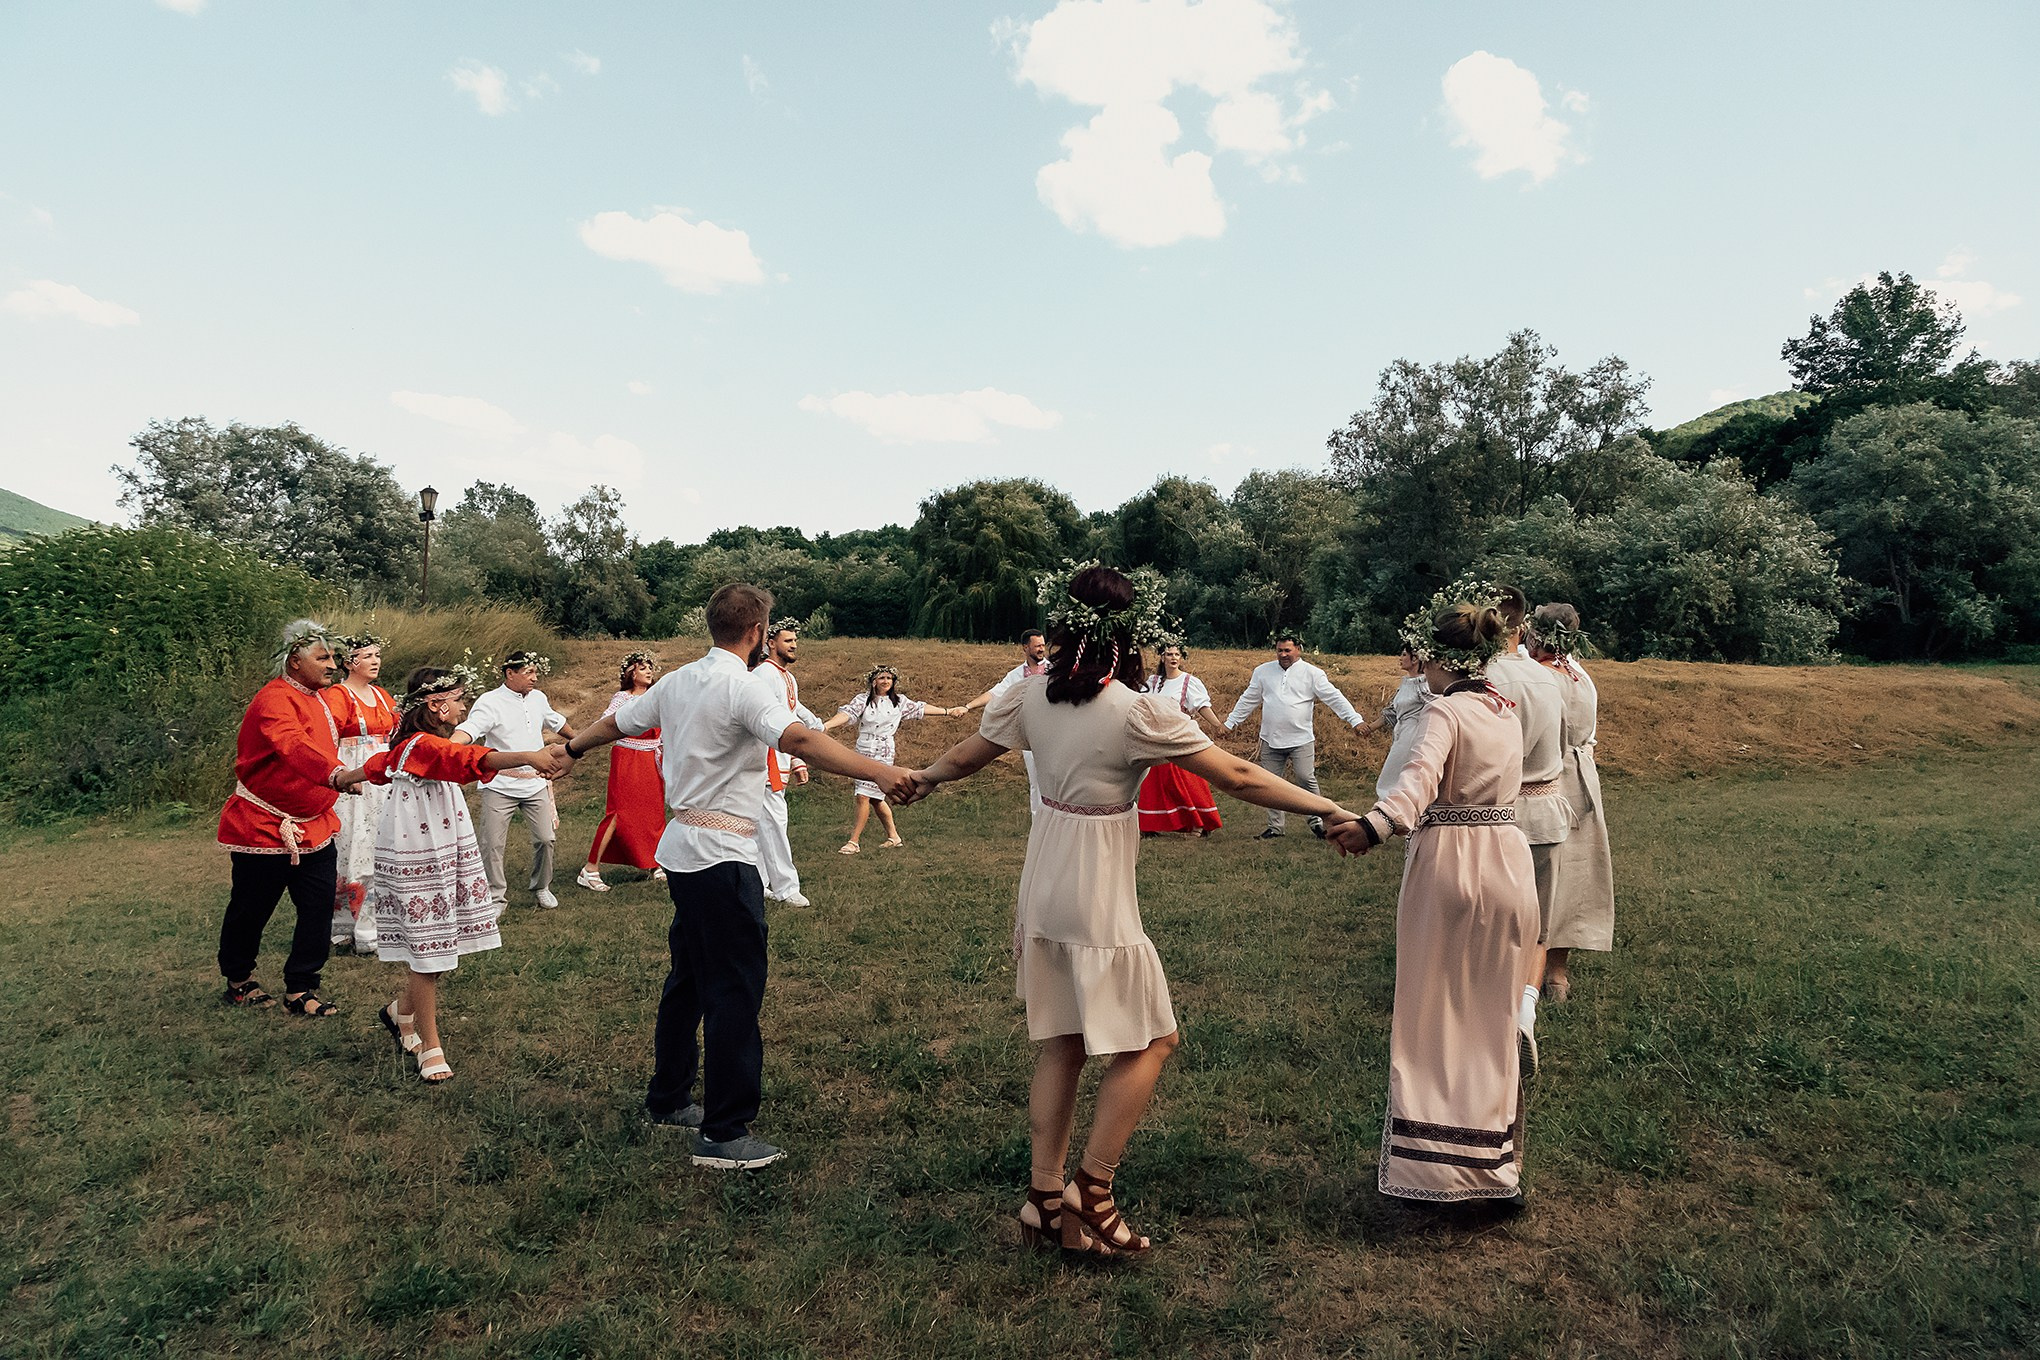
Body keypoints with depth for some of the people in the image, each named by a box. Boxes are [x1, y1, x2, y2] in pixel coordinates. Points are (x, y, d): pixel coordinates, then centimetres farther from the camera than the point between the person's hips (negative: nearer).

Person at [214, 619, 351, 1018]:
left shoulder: (318, 700, 10)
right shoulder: (275, 700, -21)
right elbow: (293, 746, -41)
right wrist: (336, 774, -57)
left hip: (312, 827, 8)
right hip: (263, 827, -8)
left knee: (319, 907, 2)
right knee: (251, 909, 10)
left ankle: (300, 991, 12)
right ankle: (238, 981, 33)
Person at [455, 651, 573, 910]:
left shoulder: (538, 698, 8)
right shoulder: (490, 702, -12)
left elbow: (556, 722, 28)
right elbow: (469, 728, -28)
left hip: (536, 784, 5)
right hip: (500, 787, -5)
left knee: (545, 838, 6)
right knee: (493, 844, -1)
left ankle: (541, 888, 27)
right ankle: (496, 896, 16)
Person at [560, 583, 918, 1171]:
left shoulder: (677, 681, 11)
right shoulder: (745, 686, -15)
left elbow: (617, 723, 27)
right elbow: (799, 740, -33)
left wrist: (574, 746, 48)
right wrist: (880, 772, -42)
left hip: (681, 850, 9)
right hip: (723, 857, -9)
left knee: (689, 977, 20)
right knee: (735, 990, -4)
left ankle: (668, 1099, 34)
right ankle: (725, 1134, 1)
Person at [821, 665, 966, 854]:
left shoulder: (899, 701, 7)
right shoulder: (863, 700, 3)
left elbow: (921, 709, 17)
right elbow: (847, 713, -11)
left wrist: (950, 711, 22)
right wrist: (826, 725, -30)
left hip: (882, 755, -3)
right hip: (862, 753, 3)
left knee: (863, 796, -11)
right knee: (875, 799, 10)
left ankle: (853, 842, -4)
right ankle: (893, 837, 25)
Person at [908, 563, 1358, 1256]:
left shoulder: (1030, 695, 0)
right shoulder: (1138, 711, -18)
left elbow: (963, 757, 14)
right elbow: (1239, 777, -15)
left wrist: (922, 778, 35)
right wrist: (1327, 808, -6)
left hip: (1044, 884, 7)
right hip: (1100, 894, -7)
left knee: (1059, 1042, 16)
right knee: (1150, 1040, 9)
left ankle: (1044, 1198, 25)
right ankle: (1090, 1196, 12)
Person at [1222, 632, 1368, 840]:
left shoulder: (1312, 673, 1)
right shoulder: (1263, 671, 9)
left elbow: (1334, 698, -2)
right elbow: (1248, 700, 17)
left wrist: (1355, 720, -10)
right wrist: (1230, 723, 17)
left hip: (1301, 739, -3)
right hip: (1270, 739, 3)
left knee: (1307, 780, -8)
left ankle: (1317, 823, 8)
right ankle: (1274, 827, 17)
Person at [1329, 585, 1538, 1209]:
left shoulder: (1443, 712, -13)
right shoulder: (1507, 713, 10)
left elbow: (1420, 778, -33)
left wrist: (1374, 825, -48)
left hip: (1448, 866, -6)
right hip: (1508, 864, 6)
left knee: (1435, 1019, 6)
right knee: (1493, 1019, 16)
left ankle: (1433, 1169, 13)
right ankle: (1499, 1167, 25)